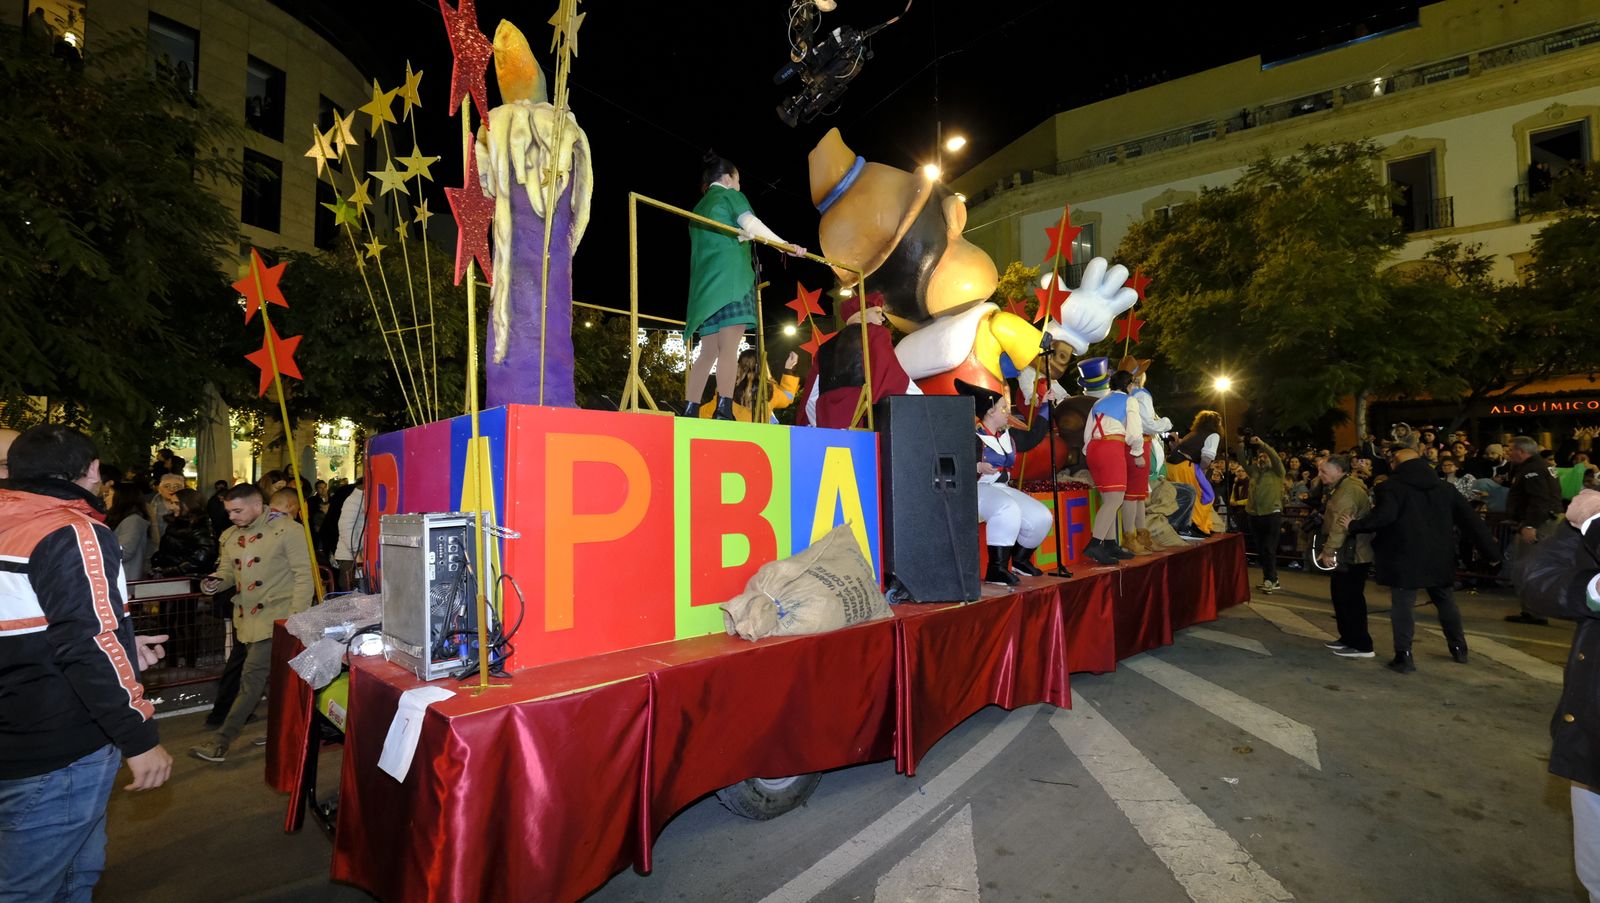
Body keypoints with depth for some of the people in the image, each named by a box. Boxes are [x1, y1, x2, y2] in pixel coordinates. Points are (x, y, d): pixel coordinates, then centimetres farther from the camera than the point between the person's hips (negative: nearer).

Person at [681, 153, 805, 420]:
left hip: (705, 283, 7)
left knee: (708, 351, 4)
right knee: (729, 347, -16)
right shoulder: (730, 195, 9)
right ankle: (724, 410, -26)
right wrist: (787, 246, 1)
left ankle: (689, 411, -1)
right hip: (730, 277, -7)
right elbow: (752, 225, -5)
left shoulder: (699, 207, 30)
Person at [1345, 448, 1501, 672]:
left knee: (1402, 605, -1)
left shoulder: (1393, 487, -8)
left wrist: (1355, 525, -11)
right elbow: (1471, 520, 12)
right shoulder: (1444, 488, 12)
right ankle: (1459, 648, 35)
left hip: (1405, 557, -6)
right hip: (1440, 558, 6)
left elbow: (1384, 515, -24)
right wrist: (1491, 551, 17)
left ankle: (1404, 656, -3)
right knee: (1445, 601, 22)